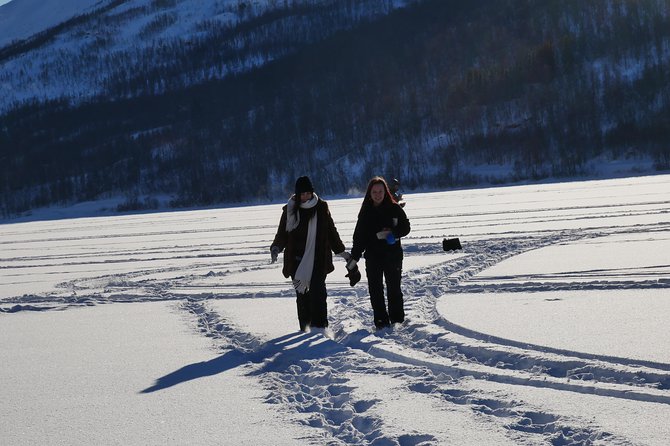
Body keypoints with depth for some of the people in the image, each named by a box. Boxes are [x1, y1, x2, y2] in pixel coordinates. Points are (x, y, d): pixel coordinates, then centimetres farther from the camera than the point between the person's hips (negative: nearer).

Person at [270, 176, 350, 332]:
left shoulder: (321, 207, 4)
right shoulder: (290, 210, 4)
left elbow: (331, 231, 14)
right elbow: (282, 233, 6)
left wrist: (342, 252, 18)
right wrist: (276, 247, -14)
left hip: (318, 260, -1)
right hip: (298, 259, 1)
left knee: (317, 292, -12)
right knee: (302, 295, 5)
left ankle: (319, 325, -13)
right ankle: (305, 327, 14)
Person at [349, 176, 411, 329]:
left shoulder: (394, 208, -2)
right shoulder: (366, 212, 5)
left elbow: (405, 227, 0)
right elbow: (359, 236, 6)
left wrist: (391, 233, -18)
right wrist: (354, 257, 0)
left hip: (392, 255, -2)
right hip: (373, 256, 2)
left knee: (394, 288, 3)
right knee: (375, 289, 2)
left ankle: (397, 320, 14)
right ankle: (381, 321, 8)